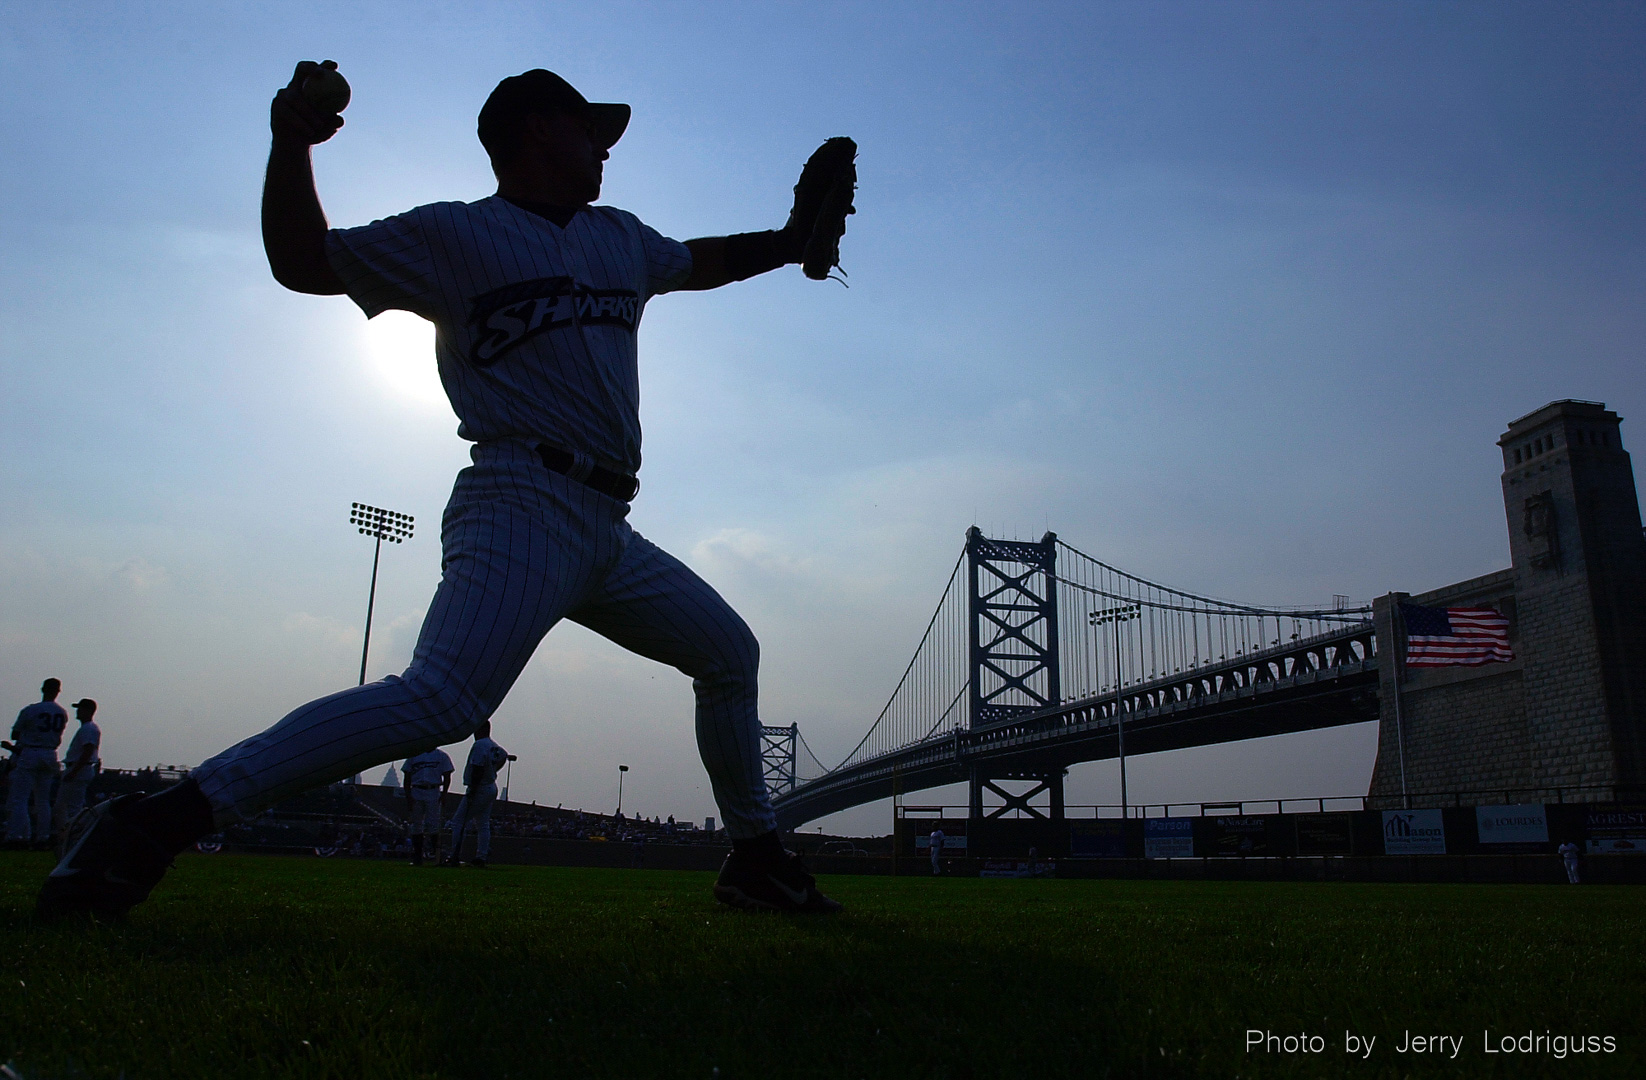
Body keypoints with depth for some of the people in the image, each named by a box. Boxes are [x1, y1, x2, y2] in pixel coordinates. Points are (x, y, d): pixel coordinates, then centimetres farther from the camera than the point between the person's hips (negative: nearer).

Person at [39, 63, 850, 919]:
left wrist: (788, 242, 26)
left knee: (731, 654, 14)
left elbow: (701, 262, 39)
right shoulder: (453, 235, 2)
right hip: (524, 506, -8)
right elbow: (303, 264, 4)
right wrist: (291, 148, -11)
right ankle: (162, 819, -23)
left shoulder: (621, 238, 21)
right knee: (441, 700, -30)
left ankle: (755, 855, 27)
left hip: (608, 530, 8)